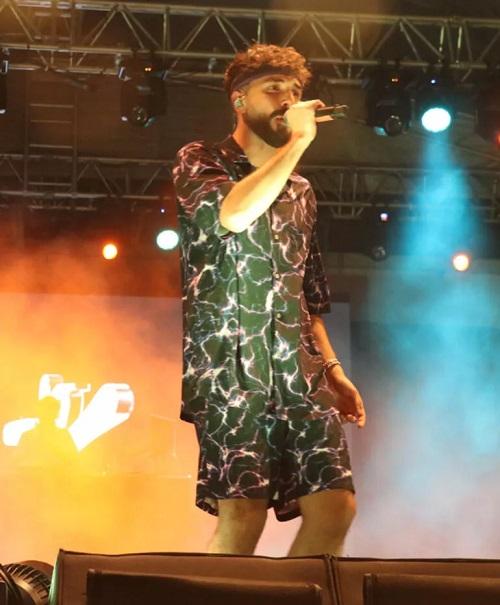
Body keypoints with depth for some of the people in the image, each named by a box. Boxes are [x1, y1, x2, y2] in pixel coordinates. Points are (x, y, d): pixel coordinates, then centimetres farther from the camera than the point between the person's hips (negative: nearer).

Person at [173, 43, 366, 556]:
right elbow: (232, 214, -18)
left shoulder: (300, 190, 23)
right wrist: (298, 141, -9)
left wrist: (333, 370, 16)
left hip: (297, 369, 6)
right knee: (243, 513, -17)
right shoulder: (200, 162, 5)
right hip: (228, 365, -6)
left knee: (335, 506, -7)